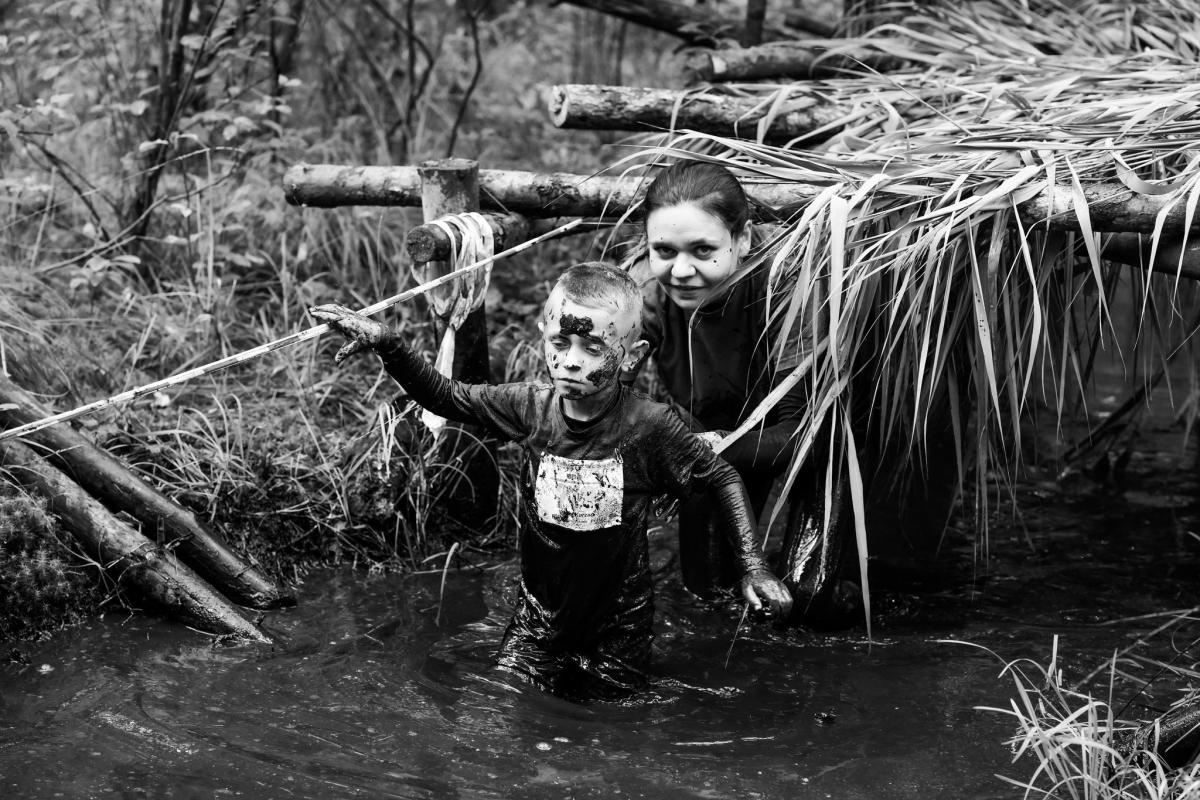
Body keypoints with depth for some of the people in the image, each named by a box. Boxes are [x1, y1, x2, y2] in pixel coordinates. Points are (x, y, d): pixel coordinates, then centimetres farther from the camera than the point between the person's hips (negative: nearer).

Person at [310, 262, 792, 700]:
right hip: (539, 615, 2)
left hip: (617, 628, -2)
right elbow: (441, 396, -1)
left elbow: (721, 480, -7)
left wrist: (752, 569, -11)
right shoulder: (531, 406, -10)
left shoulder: (649, 425, -20)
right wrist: (385, 343, -15)